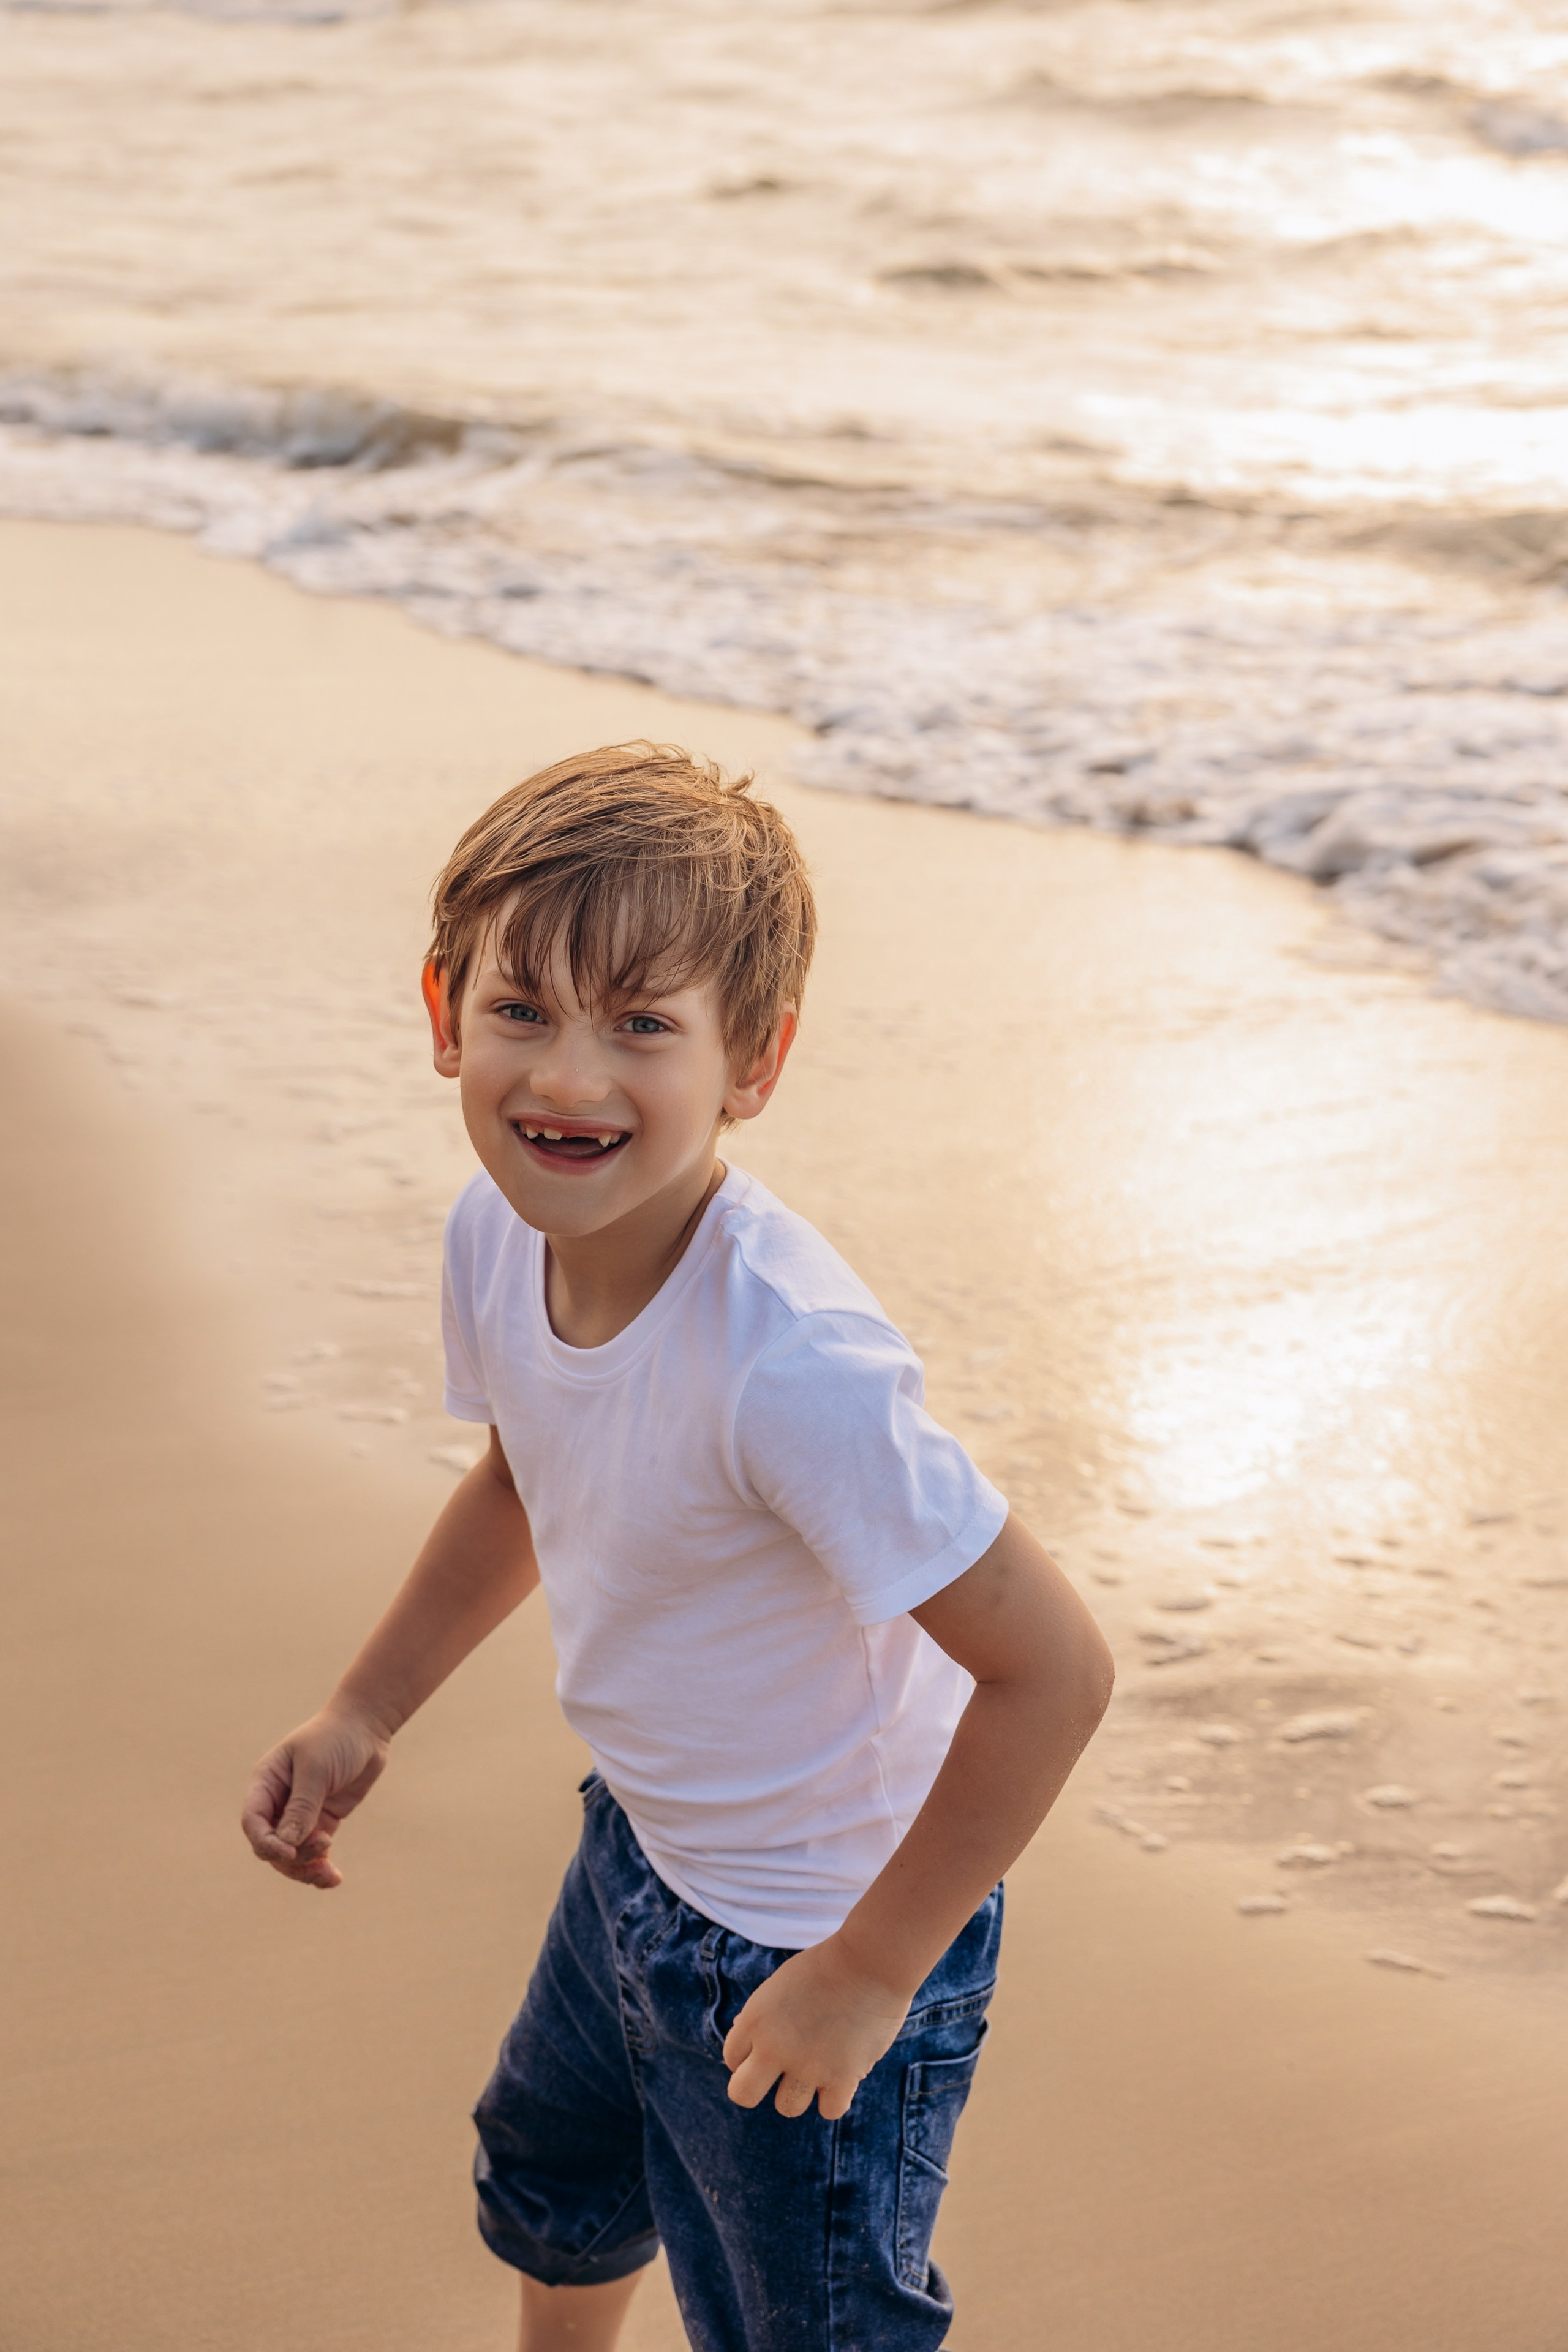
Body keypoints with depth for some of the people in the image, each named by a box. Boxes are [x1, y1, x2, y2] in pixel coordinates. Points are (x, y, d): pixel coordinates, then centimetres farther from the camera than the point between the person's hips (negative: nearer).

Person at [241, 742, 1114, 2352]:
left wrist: (867, 1975, -25)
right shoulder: (498, 1237, -14)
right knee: (549, 2189, 32)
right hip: (640, 1852, 8)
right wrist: (364, 1712, 4)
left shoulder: (788, 1362, -38)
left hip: (823, 1931, -8)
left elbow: (1052, 1669, -33)